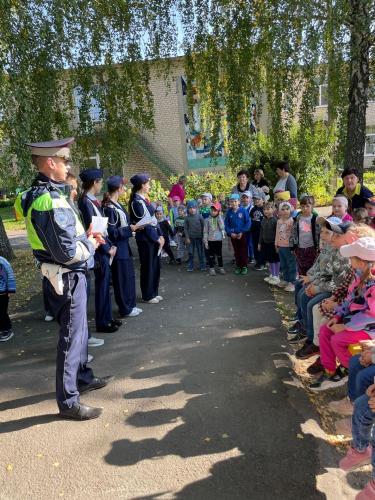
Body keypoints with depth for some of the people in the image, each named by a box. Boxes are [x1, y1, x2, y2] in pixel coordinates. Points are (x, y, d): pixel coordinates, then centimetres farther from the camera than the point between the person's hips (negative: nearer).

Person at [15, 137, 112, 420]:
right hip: (67, 277, -10)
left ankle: (83, 378, 42)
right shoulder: (51, 200, -24)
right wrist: (91, 245, -8)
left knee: (79, 330, 23)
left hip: (66, 274, 10)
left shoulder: (41, 193, 7)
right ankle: (68, 402, 20)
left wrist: (84, 237, 6)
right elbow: (68, 253, -26)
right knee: (71, 337, 3)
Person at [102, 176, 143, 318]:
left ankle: (130, 305, 29)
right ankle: (125, 309, 16)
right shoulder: (109, 208, -18)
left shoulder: (116, 204, 9)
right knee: (121, 278, 3)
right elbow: (112, 232, -20)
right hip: (118, 248, -9)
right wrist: (129, 229, -18)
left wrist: (132, 227, 8)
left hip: (124, 246, 9)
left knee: (129, 276, 16)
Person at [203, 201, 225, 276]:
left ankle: (221, 268, 23)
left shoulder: (220, 219, 1)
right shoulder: (207, 220, -1)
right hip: (210, 240, 0)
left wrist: (219, 217, -15)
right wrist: (205, 241, -5)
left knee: (219, 255, 11)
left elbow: (222, 228, -16)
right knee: (211, 255, 6)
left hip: (219, 240, 1)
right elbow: (205, 231, 0)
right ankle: (212, 269, 14)